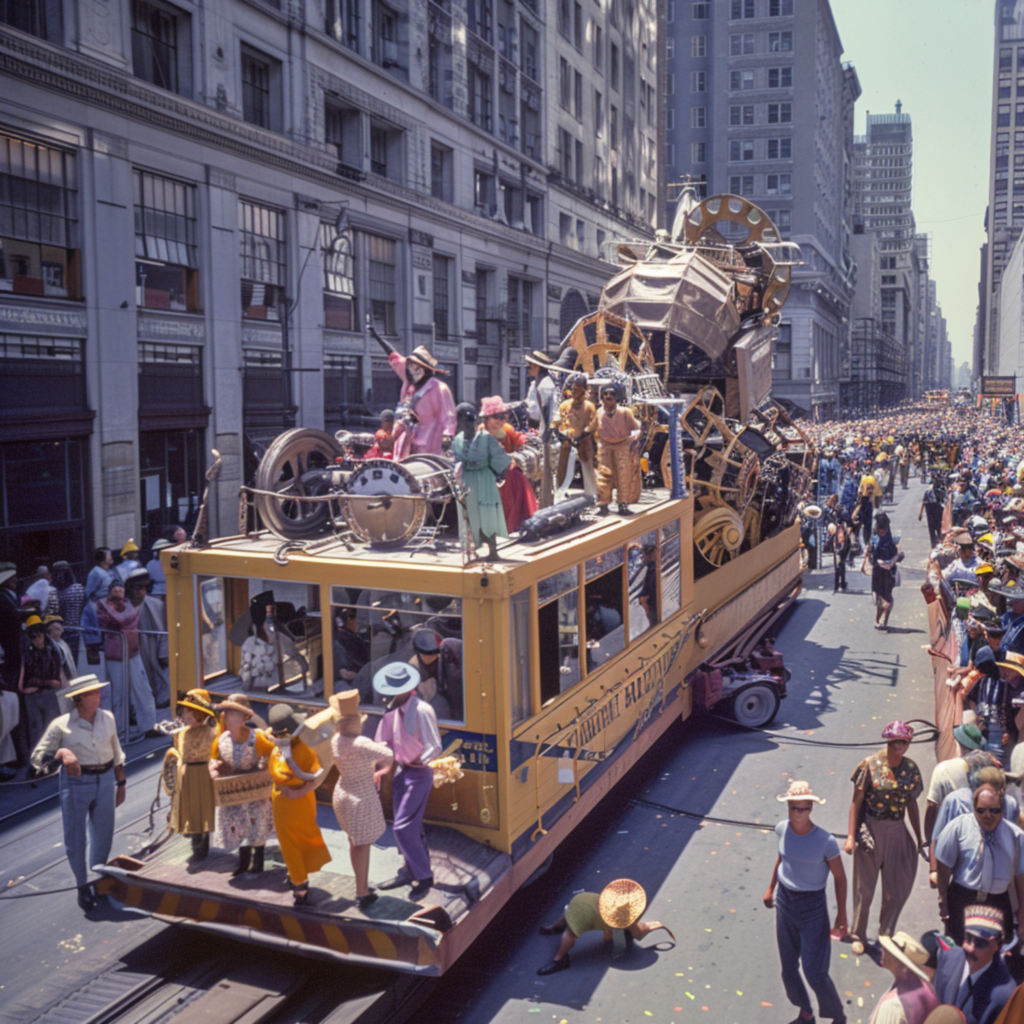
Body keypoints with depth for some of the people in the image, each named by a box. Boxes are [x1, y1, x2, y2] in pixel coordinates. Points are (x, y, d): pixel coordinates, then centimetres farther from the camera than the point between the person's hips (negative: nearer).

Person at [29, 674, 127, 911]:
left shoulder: (107, 718, 1)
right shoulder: (61, 725, -11)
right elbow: (38, 757, -8)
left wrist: (120, 783, 14)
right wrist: (61, 753, -27)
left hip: (105, 780, 3)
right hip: (76, 783, -3)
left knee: (103, 837, 12)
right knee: (75, 839, 3)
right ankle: (83, 886, 25)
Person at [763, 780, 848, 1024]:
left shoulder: (825, 841, -22)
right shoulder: (782, 829, -9)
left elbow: (839, 877, -10)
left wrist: (841, 914, -5)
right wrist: (771, 887, 20)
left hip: (812, 906, -4)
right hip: (784, 901, 5)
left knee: (815, 973, -1)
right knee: (788, 969, 15)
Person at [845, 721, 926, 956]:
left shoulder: (911, 769, 1)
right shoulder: (871, 765, -10)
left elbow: (912, 804, 10)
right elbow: (856, 801, -7)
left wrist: (919, 839, 11)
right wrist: (851, 836, -11)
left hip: (897, 833, 4)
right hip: (870, 830, -3)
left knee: (897, 889, 10)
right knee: (864, 887, 8)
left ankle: (885, 935, 31)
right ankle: (858, 936, 25)